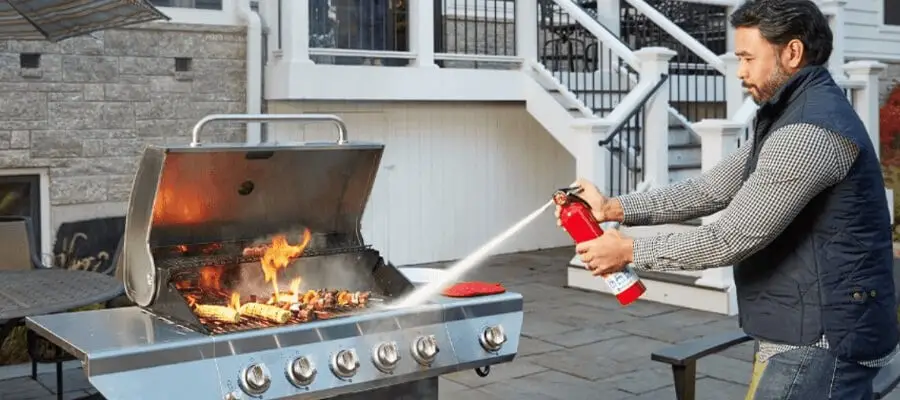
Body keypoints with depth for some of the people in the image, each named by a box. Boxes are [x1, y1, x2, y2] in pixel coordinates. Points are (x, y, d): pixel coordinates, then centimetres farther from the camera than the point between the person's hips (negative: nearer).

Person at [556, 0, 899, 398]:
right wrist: (613, 207, 3)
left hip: (821, 340, -10)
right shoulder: (793, 116, 14)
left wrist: (630, 251, -12)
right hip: (803, 332, 10)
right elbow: (712, 188, 11)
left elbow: (731, 238, -23)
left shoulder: (810, 132, -23)